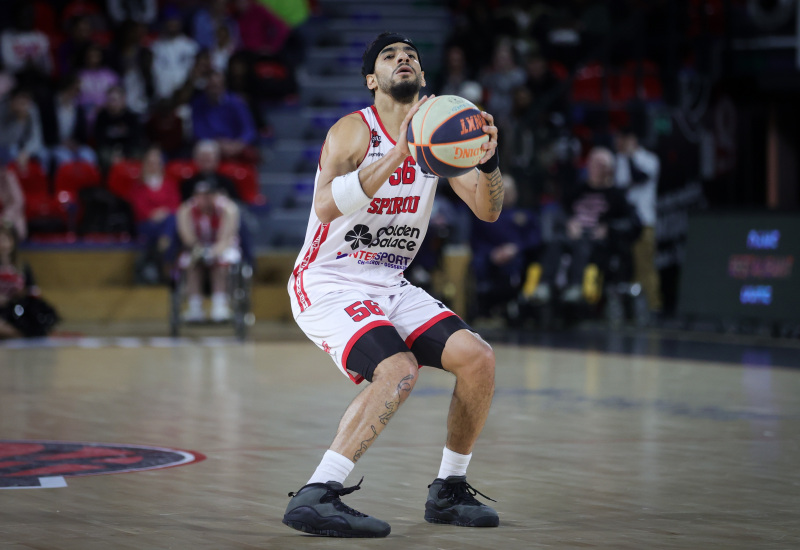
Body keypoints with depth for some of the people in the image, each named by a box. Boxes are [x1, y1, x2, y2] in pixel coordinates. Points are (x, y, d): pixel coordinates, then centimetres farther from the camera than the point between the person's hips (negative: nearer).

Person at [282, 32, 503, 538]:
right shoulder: (355, 131, -12)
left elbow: (488, 211, 3)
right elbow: (326, 206, -29)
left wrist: (488, 161, -18)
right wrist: (399, 153, -35)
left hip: (390, 287, 7)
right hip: (327, 284, -7)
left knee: (478, 358, -10)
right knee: (399, 368, -30)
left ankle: (449, 491, 6)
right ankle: (315, 497, -30)